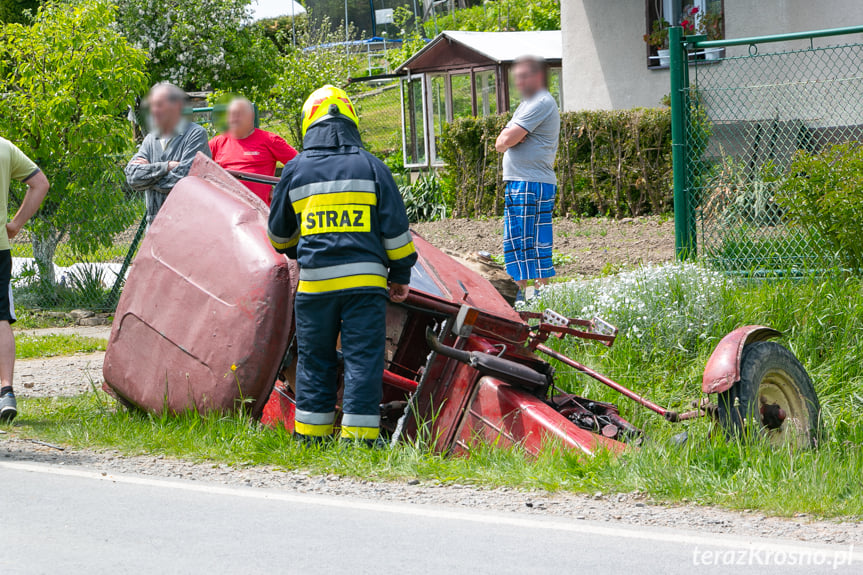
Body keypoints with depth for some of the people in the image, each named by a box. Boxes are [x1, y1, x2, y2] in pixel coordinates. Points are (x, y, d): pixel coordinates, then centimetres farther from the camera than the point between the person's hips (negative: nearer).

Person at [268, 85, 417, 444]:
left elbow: (279, 233, 18)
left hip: (314, 281, 1)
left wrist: (292, 252, 40)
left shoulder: (296, 171, 6)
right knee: (363, 359, 0)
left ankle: (311, 436, 14)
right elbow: (395, 227, 3)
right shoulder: (371, 167, 3)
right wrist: (401, 274, 13)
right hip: (364, 280, -1)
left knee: (314, 360, 11)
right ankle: (358, 437, -3)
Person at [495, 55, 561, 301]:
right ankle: (520, 293, 15)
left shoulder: (542, 103, -11)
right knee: (514, 243, 11)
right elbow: (502, 142, 17)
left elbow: (508, 140, -18)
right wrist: (510, 138, -4)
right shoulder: (527, 104, 23)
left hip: (532, 185, -10)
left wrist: (507, 138, 4)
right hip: (517, 184, 10)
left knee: (532, 242, -10)